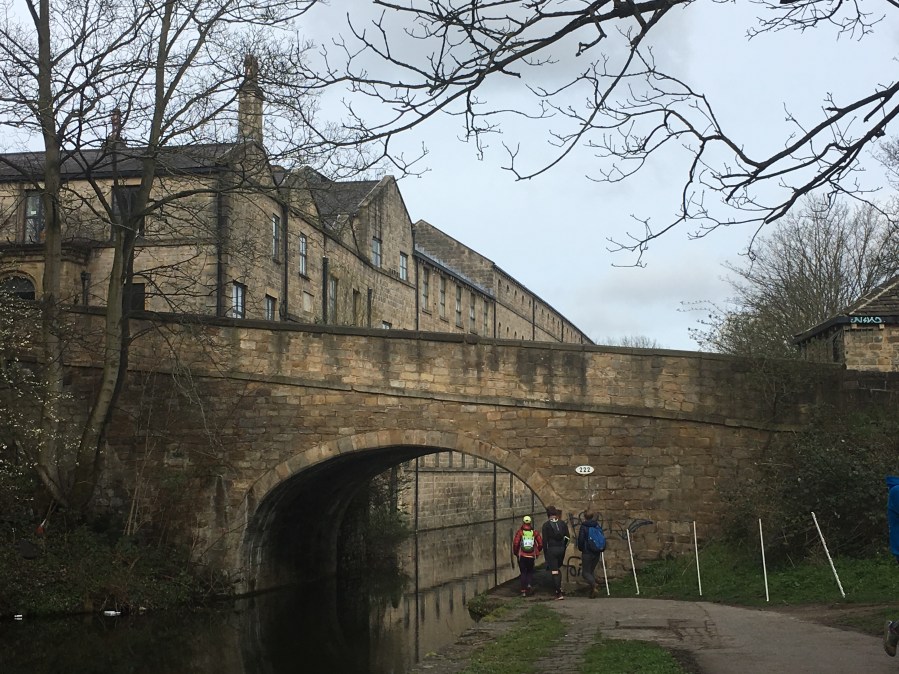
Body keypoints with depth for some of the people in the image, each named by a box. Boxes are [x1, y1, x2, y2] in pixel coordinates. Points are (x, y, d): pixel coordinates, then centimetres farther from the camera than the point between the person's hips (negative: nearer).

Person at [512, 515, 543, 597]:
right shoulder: (535, 532, 1)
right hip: (531, 556, 1)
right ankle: (530, 585, -7)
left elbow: (515, 543, -12)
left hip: (522, 556, -1)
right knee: (530, 572, 17)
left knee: (523, 573, 9)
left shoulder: (520, 532, -5)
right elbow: (540, 543, -1)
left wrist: (515, 552, 4)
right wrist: (537, 552, 16)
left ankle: (523, 590, 4)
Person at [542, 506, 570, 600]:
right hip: (561, 549, 4)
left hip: (551, 550, -4)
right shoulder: (563, 523, 4)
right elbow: (567, 537, 5)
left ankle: (559, 593, -5)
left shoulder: (546, 525, -7)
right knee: (558, 568, 24)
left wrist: (545, 553, -2)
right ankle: (559, 588, 16)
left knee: (554, 571, -1)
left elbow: (544, 540, -8)